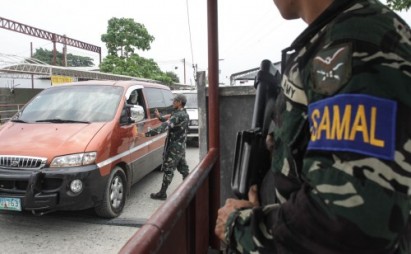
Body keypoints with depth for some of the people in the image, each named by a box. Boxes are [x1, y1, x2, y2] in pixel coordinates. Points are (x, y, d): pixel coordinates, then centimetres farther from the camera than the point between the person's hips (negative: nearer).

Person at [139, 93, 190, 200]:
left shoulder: (178, 115, -22)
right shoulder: (184, 114, 9)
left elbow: (164, 127, -33)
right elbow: (170, 123, 21)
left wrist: (147, 134, -36)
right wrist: (160, 117, 16)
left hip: (174, 147, -9)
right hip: (181, 146, 9)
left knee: (168, 169, -1)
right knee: (183, 167, 17)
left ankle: (162, 193, 7)